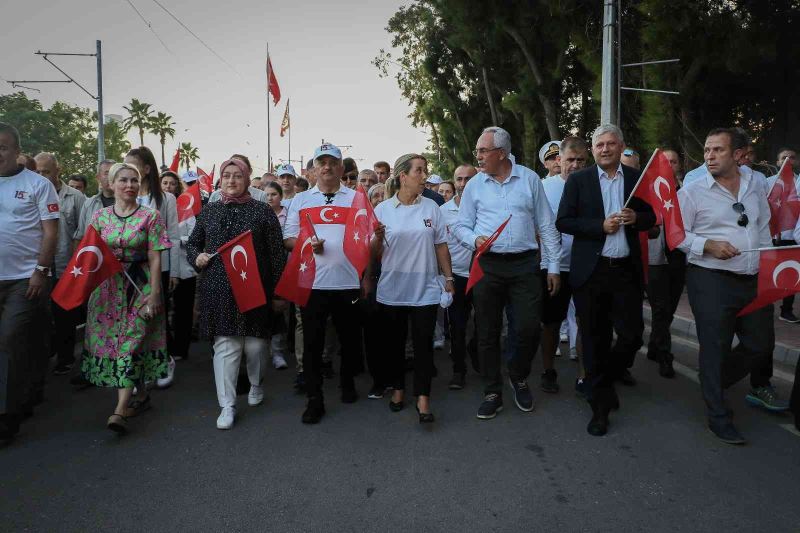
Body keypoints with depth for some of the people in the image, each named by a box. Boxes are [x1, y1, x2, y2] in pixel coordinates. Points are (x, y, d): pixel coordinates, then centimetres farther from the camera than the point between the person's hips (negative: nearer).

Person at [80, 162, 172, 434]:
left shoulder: (150, 215, -4)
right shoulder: (100, 215, 7)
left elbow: (155, 258, -6)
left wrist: (154, 294, -10)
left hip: (140, 285, -4)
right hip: (108, 286, 4)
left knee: (131, 341, -8)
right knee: (111, 339, 6)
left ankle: (120, 410, -10)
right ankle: (141, 395, 24)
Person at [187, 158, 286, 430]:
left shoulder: (263, 211, 1)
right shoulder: (208, 212, 11)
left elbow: (276, 253, 0)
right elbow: (192, 243, 21)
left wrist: (278, 291, -2)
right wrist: (197, 256, -3)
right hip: (219, 291, 2)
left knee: (255, 343, 8)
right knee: (225, 346, 2)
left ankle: (256, 385, 37)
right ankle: (227, 405, 10)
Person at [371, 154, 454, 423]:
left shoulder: (431, 207, 3)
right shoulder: (383, 209, -1)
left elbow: (441, 246, 8)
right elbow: (374, 254, 2)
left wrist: (449, 278, 5)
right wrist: (378, 238, -18)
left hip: (425, 289, 0)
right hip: (392, 288, 0)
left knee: (424, 343, -1)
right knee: (395, 342, 12)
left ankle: (423, 398, 7)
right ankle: (398, 388, 30)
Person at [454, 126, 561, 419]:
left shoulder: (529, 179, 3)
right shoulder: (474, 185, 5)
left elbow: (546, 226, 6)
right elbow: (461, 226, 9)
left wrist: (553, 266, 4)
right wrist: (475, 239, -14)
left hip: (525, 264, -1)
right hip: (487, 266, 1)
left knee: (529, 329, -4)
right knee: (487, 333, 6)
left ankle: (518, 376, 27)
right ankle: (493, 392, 22)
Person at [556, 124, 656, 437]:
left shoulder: (637, 179, 8)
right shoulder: (578, 181, 2)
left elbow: (651, 218, 13)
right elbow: (563, 222, -3)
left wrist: (636, 218, -10)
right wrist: (601, 226, -14)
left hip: (627, 270, 2)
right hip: (591, 271, -2)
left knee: (632, 335, 1)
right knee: (595, 339, 6)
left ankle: (607, 374, 35)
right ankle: (600, 405, 21)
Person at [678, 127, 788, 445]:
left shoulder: (756, 184, 8)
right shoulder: (693, 191, -7)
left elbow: (763, 228, 16)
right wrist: (708, 246, -22)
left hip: (754, 280, 6)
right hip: (710, 280, -5)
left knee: (761, 344, 16)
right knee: (715, 347, 2)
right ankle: (718, 416, 17)